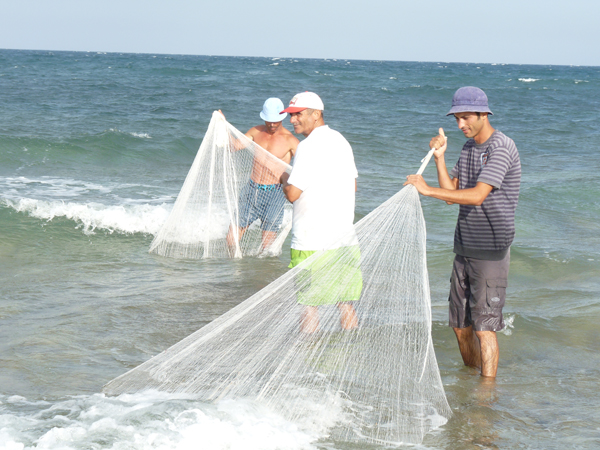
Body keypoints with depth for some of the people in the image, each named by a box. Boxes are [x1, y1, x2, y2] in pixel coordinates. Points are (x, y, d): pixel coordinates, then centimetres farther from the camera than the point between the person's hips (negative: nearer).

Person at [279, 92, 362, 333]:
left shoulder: (309, 146, -14)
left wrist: (284, 178, 3)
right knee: (346, 304, 10)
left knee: (308, 304, 1)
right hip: (345, 239, 8)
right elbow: (352, 185, 22)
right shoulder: (341, 141, 12)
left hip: (313, 243, -8)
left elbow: (292, 193, -17)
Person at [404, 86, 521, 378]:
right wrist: (439, 157, -1)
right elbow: (452, 194, 10)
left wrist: (428, 190, -26)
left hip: (491, 252, -8)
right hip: (464, 249, 8)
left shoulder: (501, 148, -14)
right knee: (461, 326, 13)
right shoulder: (468, 147, 13)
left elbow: (478, 195, -26)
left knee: (484, 327, -8)